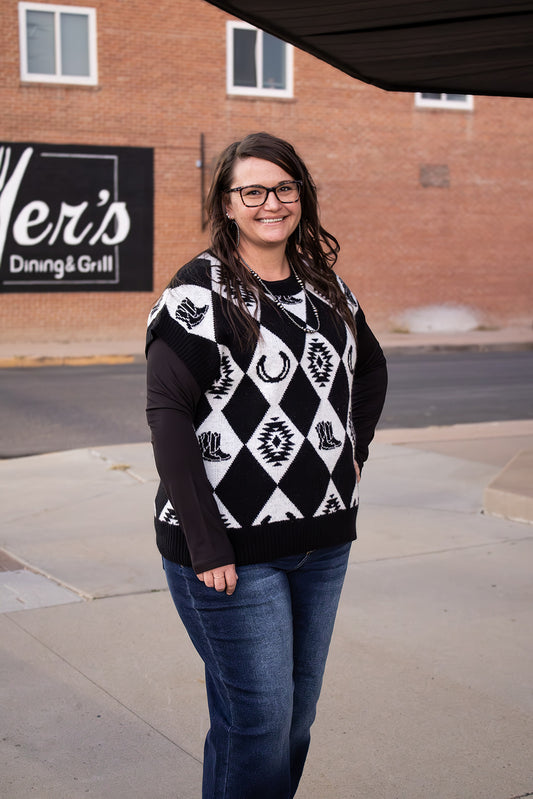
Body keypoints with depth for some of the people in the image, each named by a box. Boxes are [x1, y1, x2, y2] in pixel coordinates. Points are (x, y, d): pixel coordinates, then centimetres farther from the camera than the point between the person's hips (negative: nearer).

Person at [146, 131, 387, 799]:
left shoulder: (325, 287, 10)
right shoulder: (199, 293, -10)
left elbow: (371, 369, 28)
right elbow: (169, 416, -16)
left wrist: (354, 447, 14)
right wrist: (205, 544, -20)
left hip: (322, 538, 7)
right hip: (230, 546, -6)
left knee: (299, 711, 16)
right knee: (259, 719, -2)